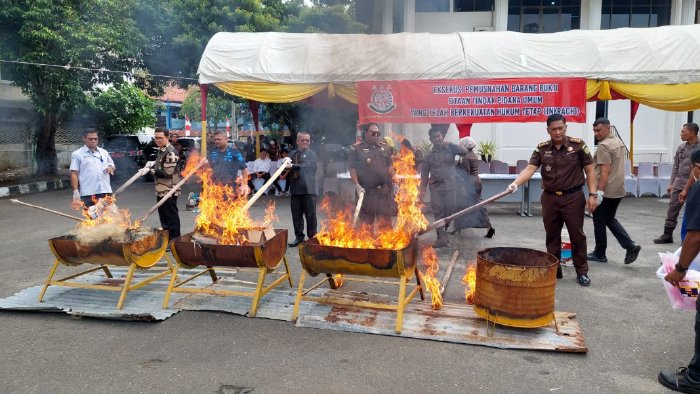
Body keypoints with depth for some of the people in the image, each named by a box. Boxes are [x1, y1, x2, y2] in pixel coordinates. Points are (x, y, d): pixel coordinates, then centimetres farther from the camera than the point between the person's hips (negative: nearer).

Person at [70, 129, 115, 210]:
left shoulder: (104, 152, 15)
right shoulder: (77, 154, 2)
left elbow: (112, 165, 25)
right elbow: (74, 174, -2)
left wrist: (110, 168, -1)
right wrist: (75, 191, -11)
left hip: (106, 191, 4)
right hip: (88, 194, -4)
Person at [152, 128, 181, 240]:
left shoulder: (171, 152, -18)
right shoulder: (160, 150, 12)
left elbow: (168, 173, -23)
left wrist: (153, 171, -16)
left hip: (169, 191, -10)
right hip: (161, 190, 10)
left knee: (171, 216, -2)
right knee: (163, 215, 17)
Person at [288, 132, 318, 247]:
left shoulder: (312, 154, 1)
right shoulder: (292, 154, 14)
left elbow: (305, 166, -16)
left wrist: (292, 166, -28)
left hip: (308, 189, -4)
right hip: (295, 189, 4)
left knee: (310, 215, 1)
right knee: (296, 215, 9)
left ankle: (312, 237, 11)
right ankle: (299, 237, 20)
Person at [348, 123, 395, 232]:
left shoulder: (385, 147, 12)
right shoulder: (356, 149, -3)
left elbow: (390, 166, 15)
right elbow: (352, 169, -7)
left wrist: (394, 183, 8)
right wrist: (357, 186, -16)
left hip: (384, 190, 4)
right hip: (366, 191, -4)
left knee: (385, 220, 10)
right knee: (366, 220, 4)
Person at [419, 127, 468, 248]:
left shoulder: (450, 149, 5)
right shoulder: (429, 155, 9)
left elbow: (464, 152, -10)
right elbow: (424, 174, 10)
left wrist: (450, 144, -18)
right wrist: (422, 189, 4)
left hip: (450, 186, 0)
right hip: (435, 188, 1)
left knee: (449, 211, 2)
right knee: (438, 212, -4)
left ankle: (443, 232, 23)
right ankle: (442, 238, -4)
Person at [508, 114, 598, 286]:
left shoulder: (578, 145, -5)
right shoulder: (542, 149, 1)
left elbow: (590, 170, -1)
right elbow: (530, 169, -9)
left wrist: (593, 194, -8)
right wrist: (516, 183, -27)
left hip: (573, 197, -2)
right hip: (549, 198, 2)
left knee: (577, 235, 5)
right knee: (552, 236, 11)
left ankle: (582, 272, 19)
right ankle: (553, 270, 23)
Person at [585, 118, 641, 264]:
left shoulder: (604, 146, -17)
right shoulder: (619, 142, 12)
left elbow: (605, 171, -22)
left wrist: (599, 191, -23)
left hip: (606, 191, -9)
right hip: (618, 190, 9)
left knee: (599, 222, 4)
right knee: (610, 219, 19)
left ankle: (599, 254, 14)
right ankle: (630, 245, 7)